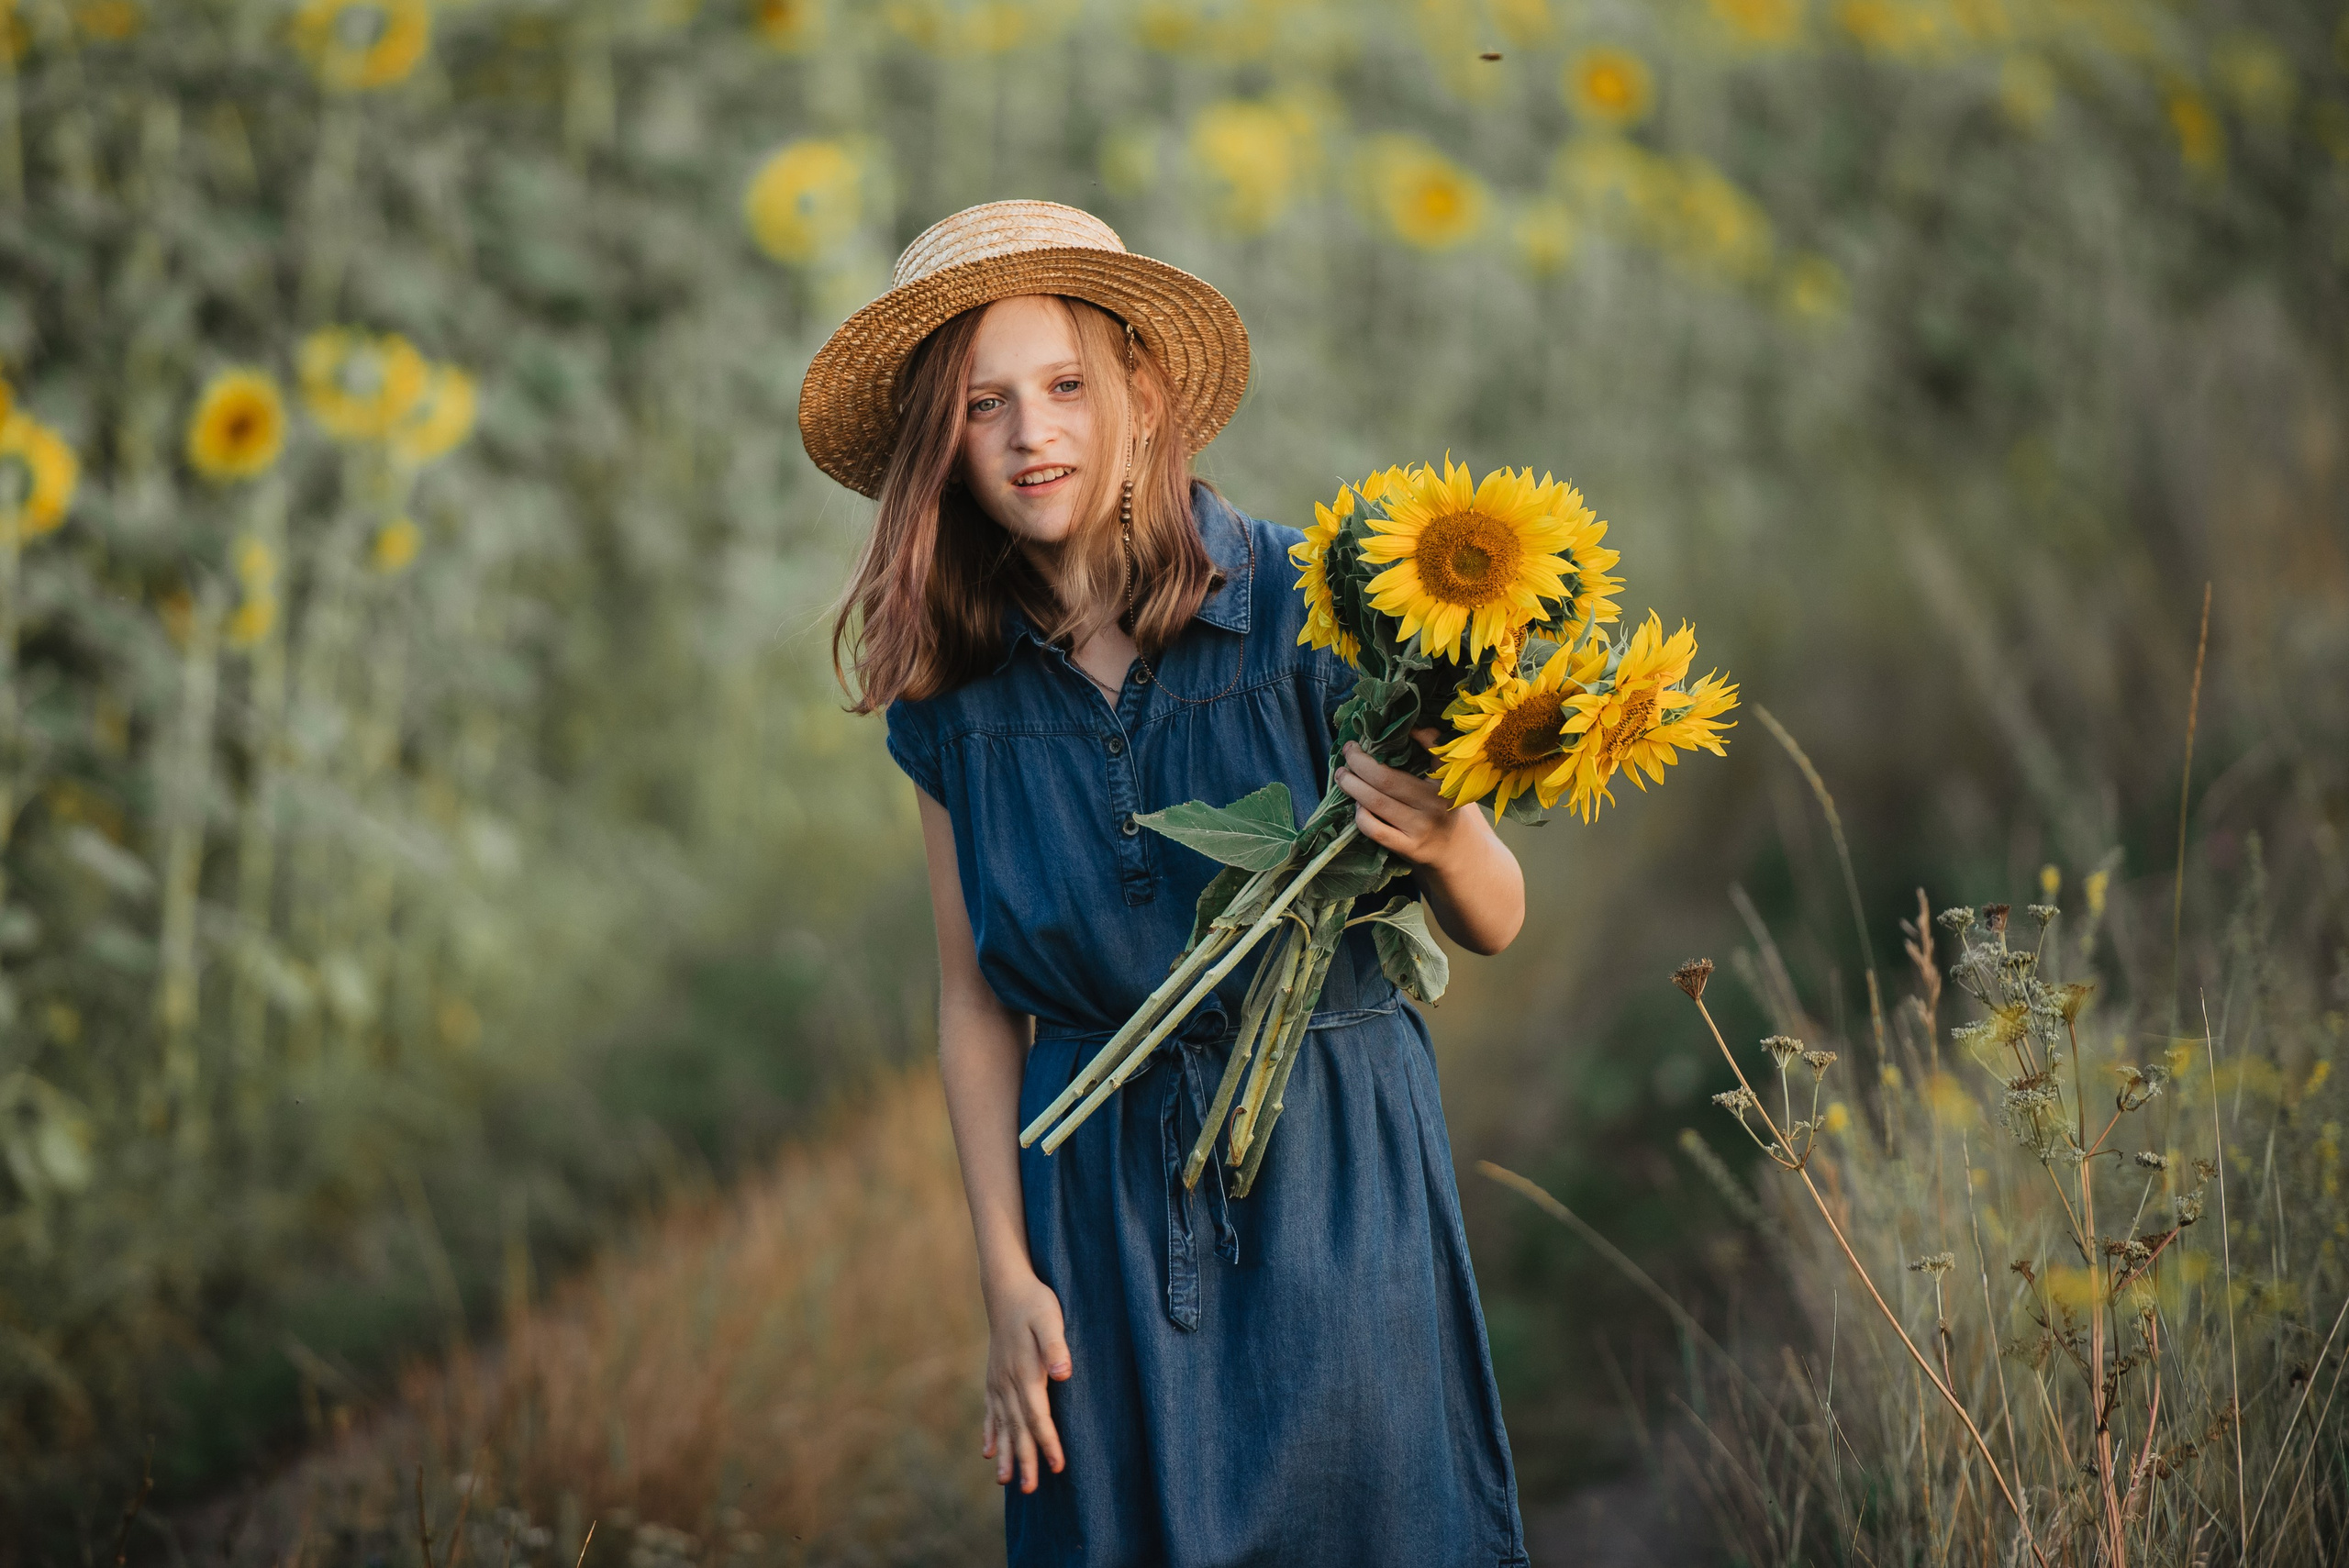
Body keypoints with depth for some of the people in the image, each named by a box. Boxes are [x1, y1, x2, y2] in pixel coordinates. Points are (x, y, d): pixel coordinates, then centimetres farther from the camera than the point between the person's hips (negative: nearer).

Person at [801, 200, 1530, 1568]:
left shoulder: (1302, 609, -9)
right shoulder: (955, 693, 0)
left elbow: (1496, 922, -6)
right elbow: (977, 1001, 6)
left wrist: (1438, 839, -27)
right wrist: (1007, 1273, 1)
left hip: (1333, 1176, -2)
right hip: (1102, 1193, 2)